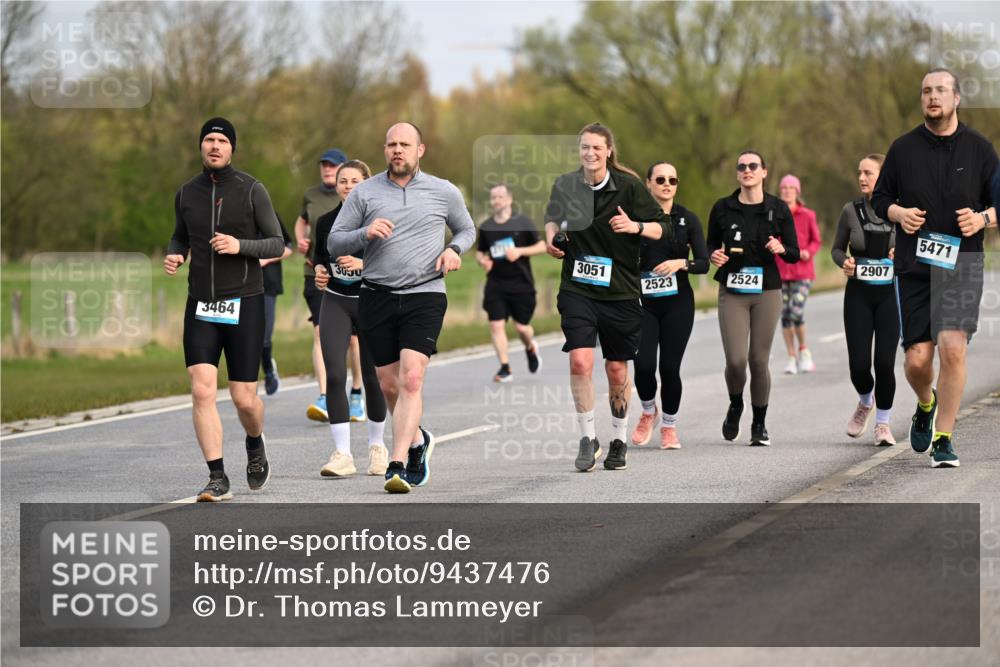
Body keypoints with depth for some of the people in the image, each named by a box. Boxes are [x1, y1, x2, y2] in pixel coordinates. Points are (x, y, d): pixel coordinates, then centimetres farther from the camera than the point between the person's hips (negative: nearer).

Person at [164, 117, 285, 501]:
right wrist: (174, 257, 0)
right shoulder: (186, 194, 7)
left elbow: (277, 244, -1)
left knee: (244, 398, 0)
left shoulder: (252, 191, -3)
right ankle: (217, 479, -8)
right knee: (202, 391, -13)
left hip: (244, 304, -2)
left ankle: (255, 448, 34)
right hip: (201, 307, 2)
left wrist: (240, 246, -19)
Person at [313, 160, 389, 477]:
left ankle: (376, 445, 29)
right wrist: (319, 269, -3)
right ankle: (342, 455, -14)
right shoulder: (326, 222, 3)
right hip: (335, 302, 2)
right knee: (334, 376, -12)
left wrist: (364, 263, -25)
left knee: (372, 377, 6)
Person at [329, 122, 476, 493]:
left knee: (411, 379, -18)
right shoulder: (365, 192, 6)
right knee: (389, 386, 8)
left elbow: (467, 229, 23)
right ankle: (417, 441, 36)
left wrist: (454, 250, 2)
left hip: (425, 296, -2)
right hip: (376, 296, 2)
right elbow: (334, 244, 6)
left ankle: (398, 466, -21)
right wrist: (365, 233, -13)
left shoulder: (444, 193, 7)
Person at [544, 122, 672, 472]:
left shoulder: (629, 187, -7)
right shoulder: (565, 185, 1)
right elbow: (553, 217, 22)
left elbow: (664, 227, -5)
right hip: (577, 290, 1)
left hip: (620, 292, -1)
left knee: (617, 369, 7)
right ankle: (588, 438, -3)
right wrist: (551, 236, 1)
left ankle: (619, 441, 26)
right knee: (580, 361, -16)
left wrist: (635, 227, -23)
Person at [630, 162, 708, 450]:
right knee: (644, 365, -12)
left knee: (670, 367, -3)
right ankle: (648, 411, 19)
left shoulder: (688, 219, 3)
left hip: (678, 301, 0)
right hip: (643, 301, 0)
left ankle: (669, 426, 17)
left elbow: (703, 263, -2)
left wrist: (681, 263, -19)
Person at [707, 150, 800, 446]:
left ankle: (759, 424, 18)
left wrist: (781, 249, -17)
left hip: (767, 293, 0)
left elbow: (794, 255, 5)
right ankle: (735, 406, 20)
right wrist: (713, 255, -9)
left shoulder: (779, 209, 1)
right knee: (736, 360, -11)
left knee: (759, 360, 1)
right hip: (732, 293, 0)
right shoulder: (722, 208, 2)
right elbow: (711, 245, 13)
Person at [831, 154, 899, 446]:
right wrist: (844, 262, -11)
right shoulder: (851, 210, 0)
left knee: (885, 363, -8)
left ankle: (883, 423, 12)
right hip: (858, 294, 1)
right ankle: (866, 402, 31)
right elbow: (837, 248, 11)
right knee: (859, 366, -3)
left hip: (889, 294, -1)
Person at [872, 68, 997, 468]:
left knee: (953, 348, -17)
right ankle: (925, 405, 33)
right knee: (917, 357, -3)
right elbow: (879, 199, 14)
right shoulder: (903, 148, 6)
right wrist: (899, 213, -8)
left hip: (962, 266, -1)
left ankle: (943, 439, -5)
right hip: (914, 266, 1)